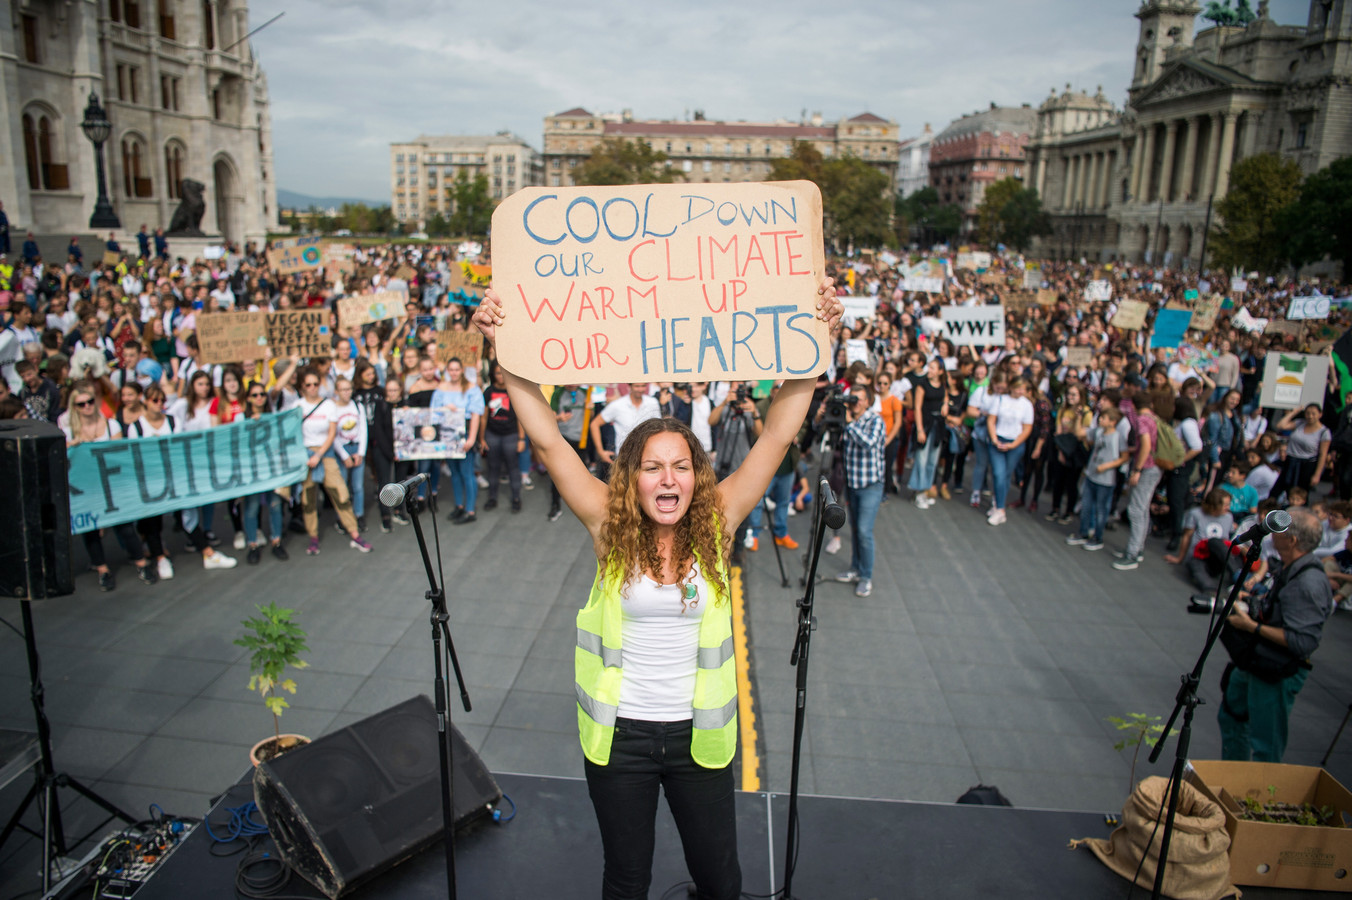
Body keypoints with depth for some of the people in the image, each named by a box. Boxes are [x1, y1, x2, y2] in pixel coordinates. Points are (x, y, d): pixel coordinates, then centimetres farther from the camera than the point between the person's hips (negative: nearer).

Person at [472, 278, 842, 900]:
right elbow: (547, 441, -17)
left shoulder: (715, 526, -10)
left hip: (701, 733, 1)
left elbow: (777, 434, -13)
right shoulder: (611, 529, -11)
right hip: (619, 734, 0)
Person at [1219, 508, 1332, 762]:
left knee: (1265, 748, 3)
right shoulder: (1291, 569, 2)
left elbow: (1303, 642, -30)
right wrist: (1249, 603, 6)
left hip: (1277, 674, -10)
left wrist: (1252, 626, -25)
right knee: (1231, 717, 25)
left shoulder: (1308, 582, -28)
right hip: (1255, 662, 10)